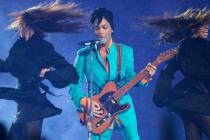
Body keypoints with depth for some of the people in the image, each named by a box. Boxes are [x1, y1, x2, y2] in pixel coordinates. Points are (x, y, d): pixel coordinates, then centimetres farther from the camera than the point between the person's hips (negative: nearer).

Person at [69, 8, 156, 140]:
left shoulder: (126, 51, 5)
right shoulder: (84, 54, 0)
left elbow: (129, 77, -2)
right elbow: (74, 85, 0)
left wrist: (144, 77, -22)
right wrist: (83, 101, -16)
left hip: (123, 106, 1)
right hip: (98, 110, -1)